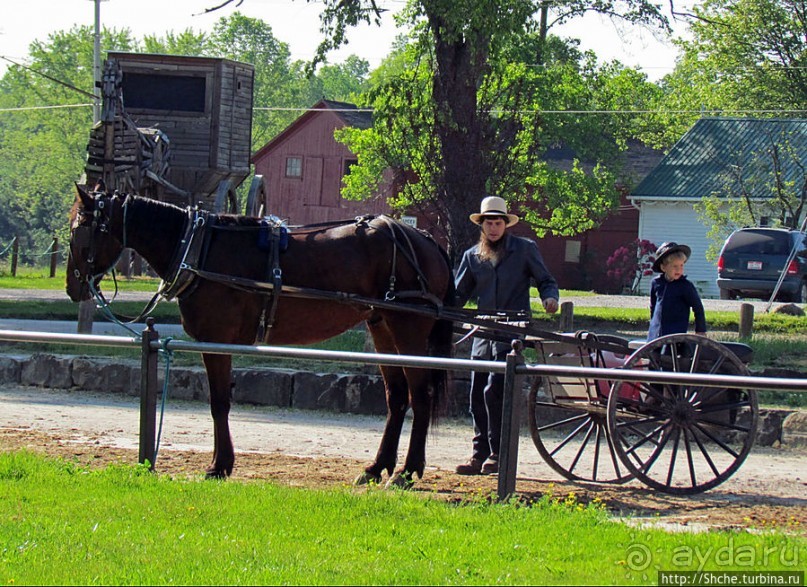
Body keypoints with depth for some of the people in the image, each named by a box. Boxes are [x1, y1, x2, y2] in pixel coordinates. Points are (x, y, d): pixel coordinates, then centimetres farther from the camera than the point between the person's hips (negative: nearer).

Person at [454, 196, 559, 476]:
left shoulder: (525, 249, 2)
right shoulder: (472, 256, 14)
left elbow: (546, 281, 6)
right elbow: (458, 295, 16)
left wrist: (550, 298, -16)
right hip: (483, 334, 5)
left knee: (494, 390, -15)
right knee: (478, 397, 6)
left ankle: (498, 454, -8)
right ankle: (480, 455, 13)